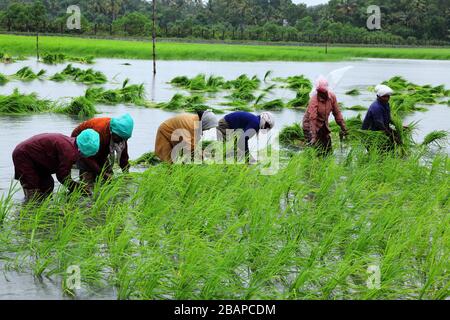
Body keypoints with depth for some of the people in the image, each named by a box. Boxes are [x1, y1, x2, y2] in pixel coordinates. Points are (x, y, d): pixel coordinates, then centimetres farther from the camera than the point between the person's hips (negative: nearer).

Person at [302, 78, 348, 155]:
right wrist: (313, 137, -37)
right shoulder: (314, 99, -27)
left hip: (323, 125, 6)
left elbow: (337, 113, 1)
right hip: (310, 125, -6)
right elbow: (312, 119, -31)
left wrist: (343, 127, 2)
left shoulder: (332, 96, -11)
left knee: (328, 150, 7)